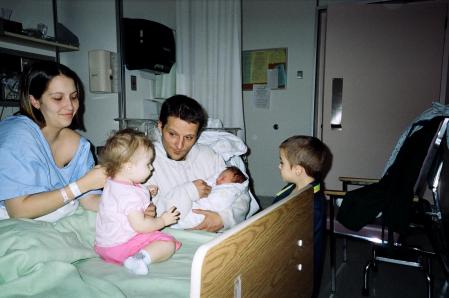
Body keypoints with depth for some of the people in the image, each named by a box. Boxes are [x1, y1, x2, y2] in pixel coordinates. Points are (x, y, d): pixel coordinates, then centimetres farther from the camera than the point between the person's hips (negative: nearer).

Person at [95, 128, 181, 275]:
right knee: (168, 244, -14)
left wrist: (145, 192, 13)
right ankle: (142, 257, -32)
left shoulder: (111, 183, 6)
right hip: (120, 247, -9)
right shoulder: (130, 194, -25)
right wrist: (163, 220, -13)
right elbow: (140, 225, -26)